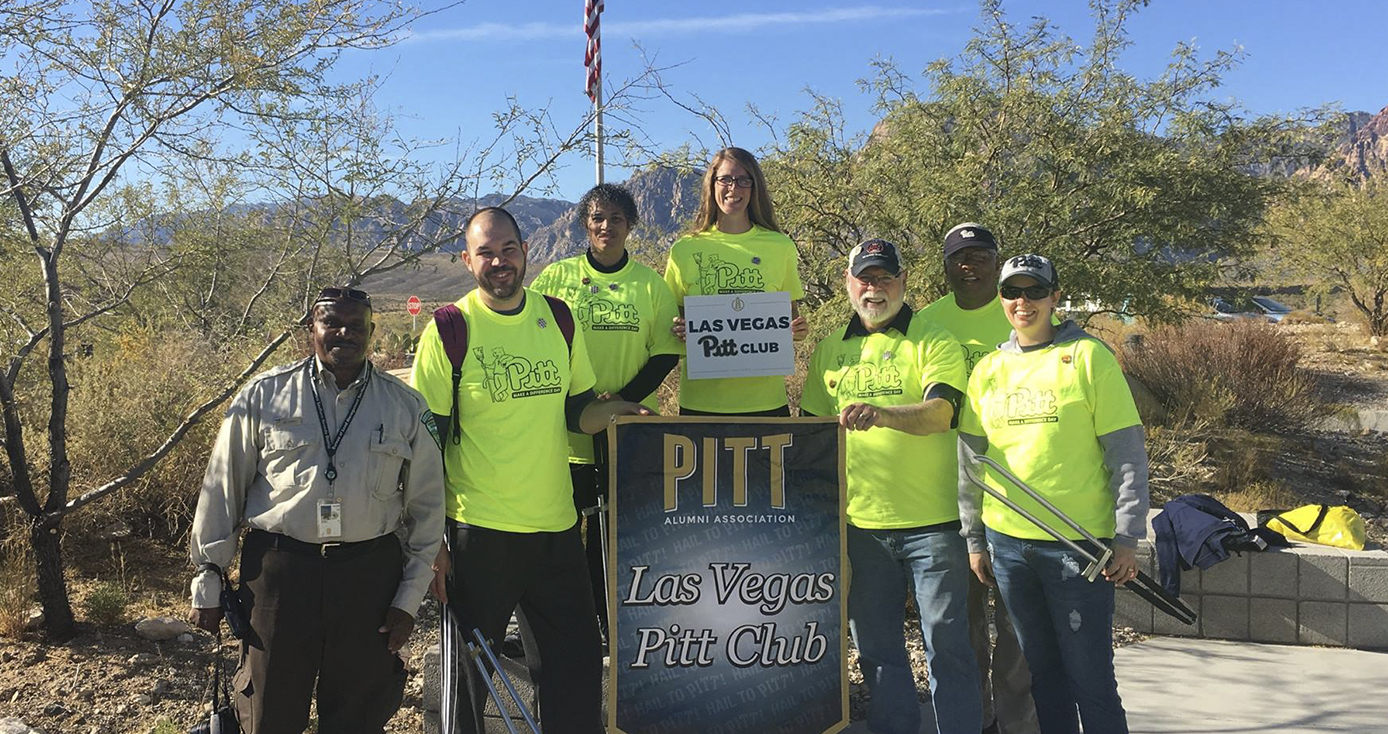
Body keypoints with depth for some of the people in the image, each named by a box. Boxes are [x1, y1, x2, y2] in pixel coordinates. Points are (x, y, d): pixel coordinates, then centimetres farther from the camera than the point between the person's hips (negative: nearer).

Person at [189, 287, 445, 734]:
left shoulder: (406, 407, 5)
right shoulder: (264, 396, 2)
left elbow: (426, 508, 7)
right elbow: (222, 489, 7)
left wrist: (409, 599, 4)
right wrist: (208, 579, 7)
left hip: (370, 575, 1)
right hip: (278, 569, 0)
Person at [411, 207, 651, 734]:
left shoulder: (557, 318, 5)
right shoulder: (449, 332, -7)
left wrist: (616, 410, -8)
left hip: (556, 526, 4)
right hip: (478, 532, -3)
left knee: (577, 662, 10)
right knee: (470, 668, 10)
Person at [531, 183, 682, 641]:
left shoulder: (650, 283, 5)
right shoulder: (555, 277, 3)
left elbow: (667, 352, 3)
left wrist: (624, 397, -10)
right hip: (566, 431, 0)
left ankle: (610, 627, 22)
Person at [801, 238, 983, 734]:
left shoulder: (933, 341, -3)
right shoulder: (829, 349, 11)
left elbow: (940, 412, -20)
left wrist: (881, 413, -38)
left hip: (932, 521, -4)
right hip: (860, 524, 4)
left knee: (946, 641, 3)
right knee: (876, 647, 13)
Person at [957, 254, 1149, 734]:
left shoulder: (1088, 356, -3)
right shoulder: (988, 370, 9)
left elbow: (1127, 453, -5)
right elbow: (970, 460, 13)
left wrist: (1127, 538, -8)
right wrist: (974, 539, 12)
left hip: (1079, 542, -4)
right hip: (1007, 541, 4)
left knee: (1090, 677, 0)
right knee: (1042, 671, 14)